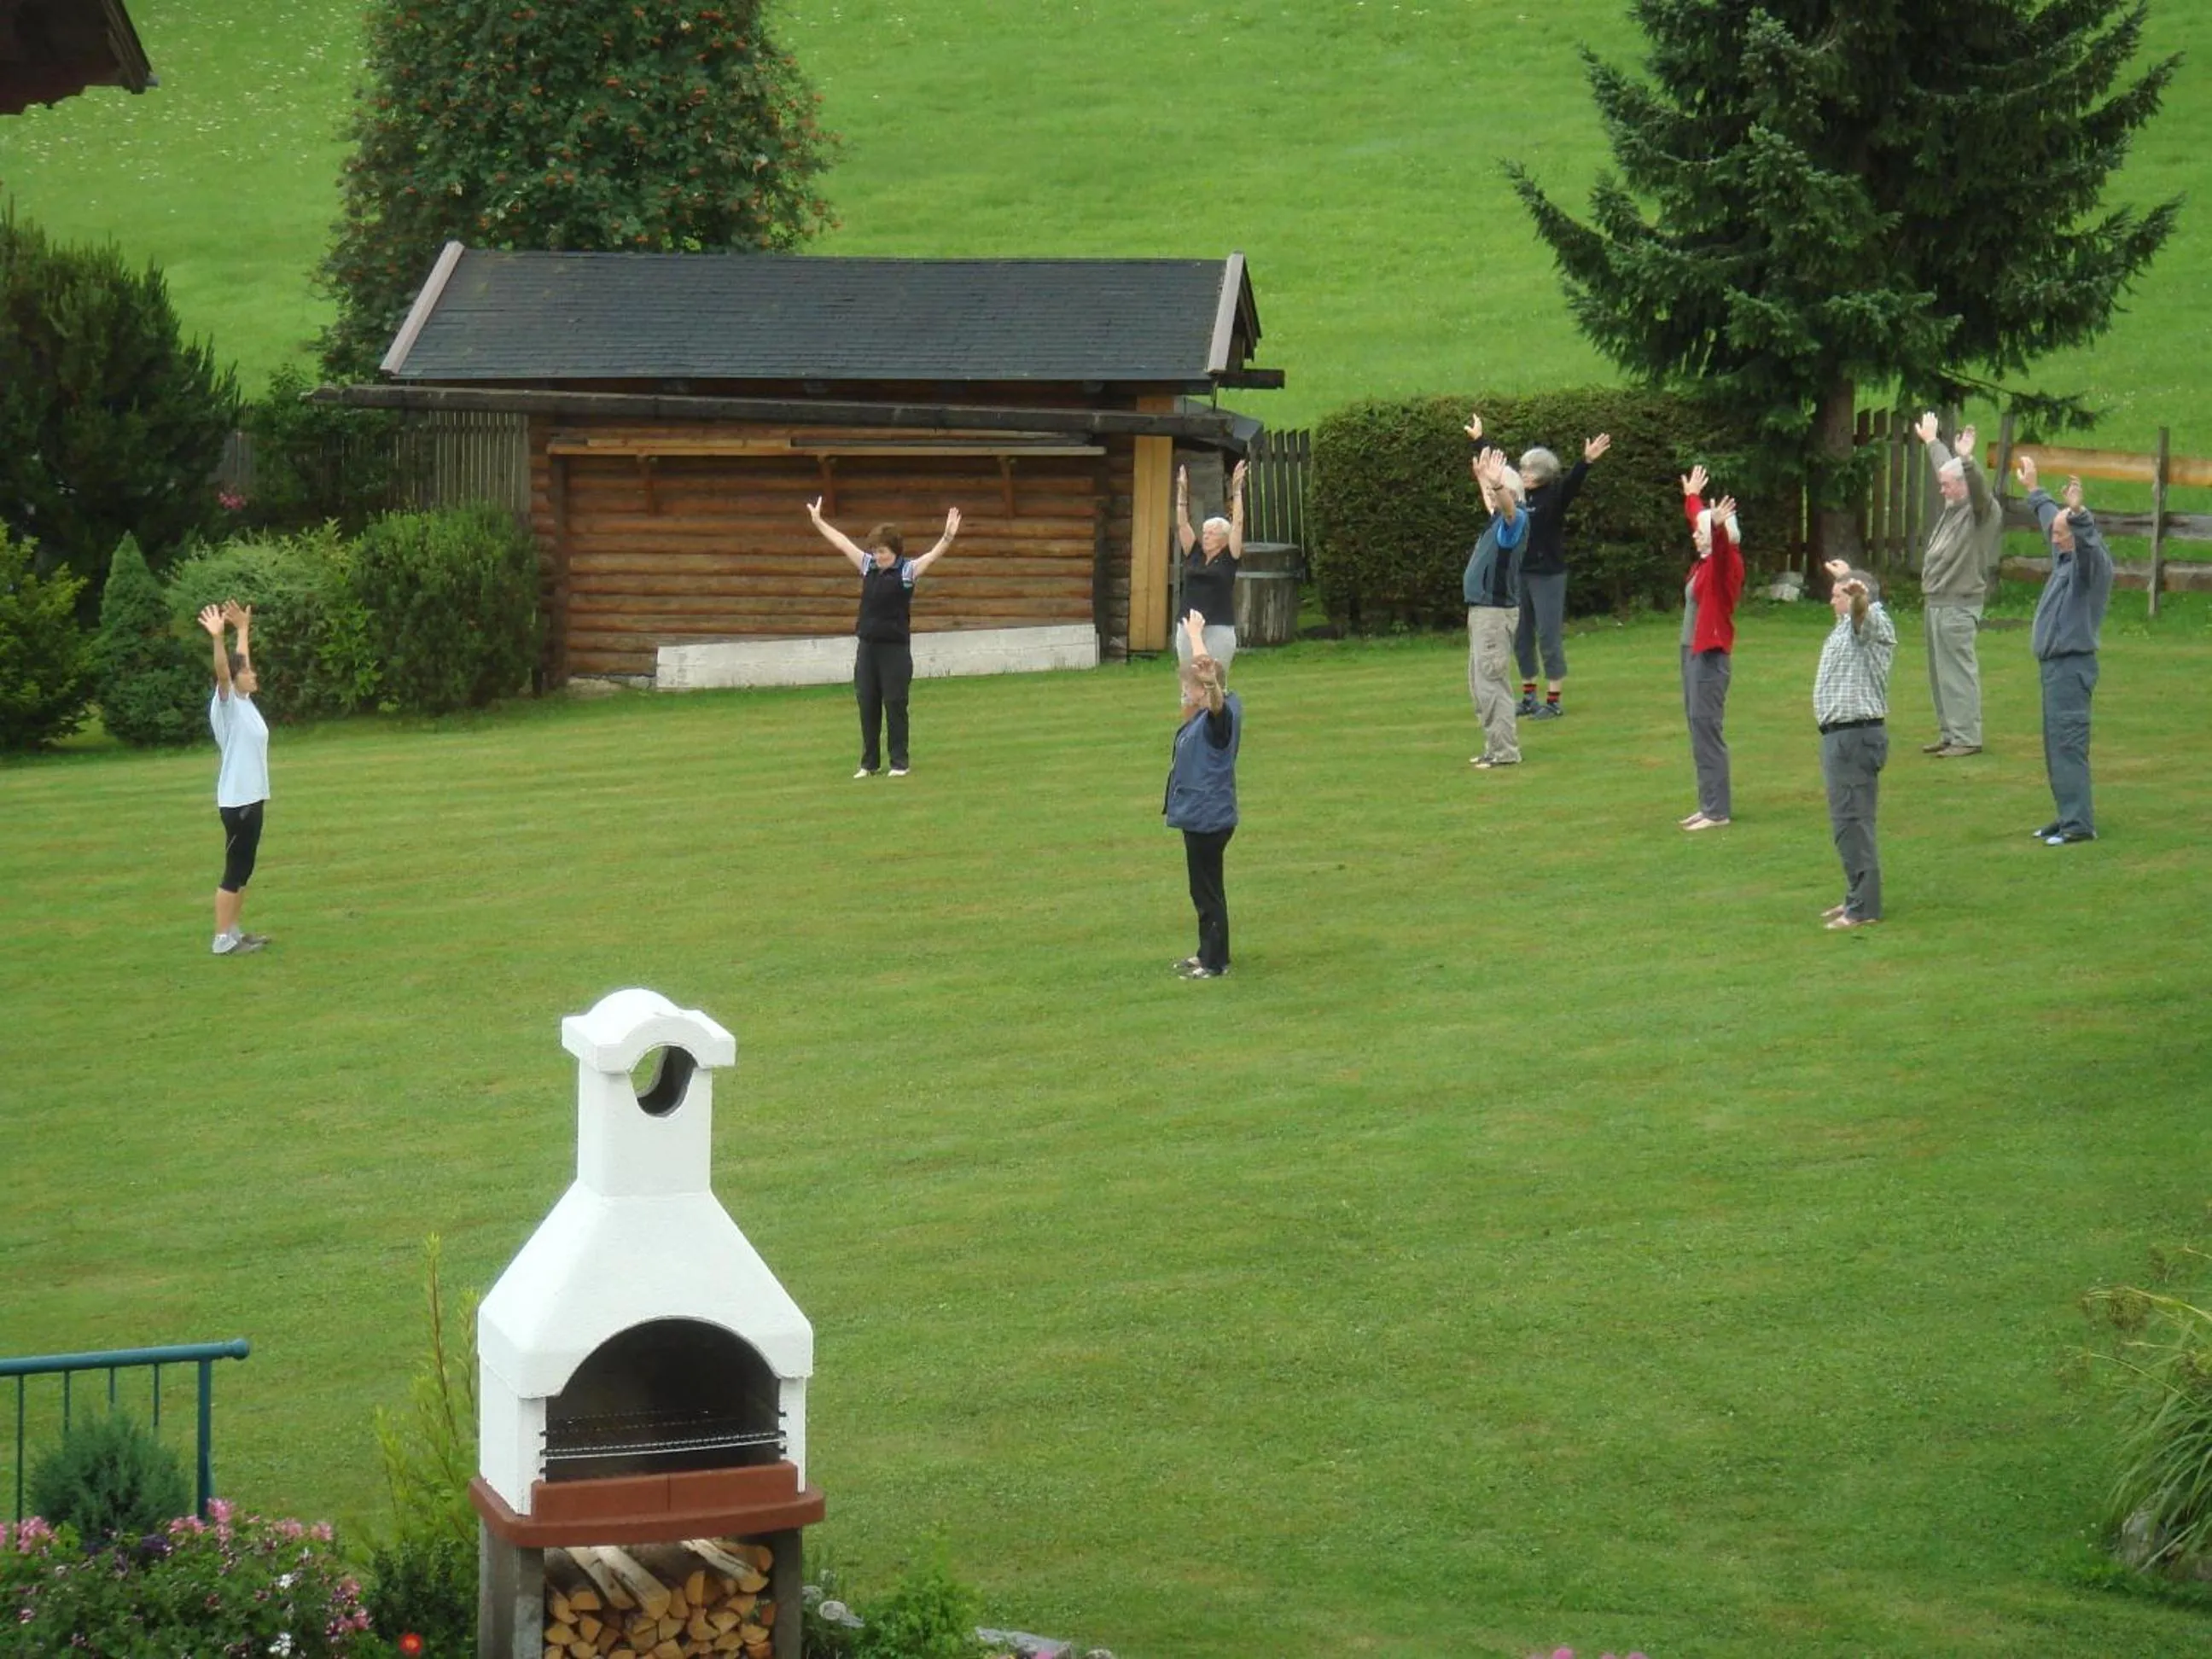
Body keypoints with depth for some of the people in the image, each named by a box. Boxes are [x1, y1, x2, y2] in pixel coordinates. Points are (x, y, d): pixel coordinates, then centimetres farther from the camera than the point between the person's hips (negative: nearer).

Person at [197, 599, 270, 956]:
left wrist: (243, 629, 31)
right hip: (236, 801, -9)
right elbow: (222, 672, -30)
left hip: (251, 797, 9)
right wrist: (217, 637, -44)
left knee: (244, 869, 13)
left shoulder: (244, 702, 10)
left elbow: (242, 663, 25)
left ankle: (233, 932, 20)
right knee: (234, 871, -6)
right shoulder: (226, 705, -12)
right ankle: (222, 940, -2)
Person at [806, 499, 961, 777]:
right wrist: (818, 522, 21)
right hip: (867, 647, 5)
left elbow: (933, 555, -21)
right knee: (867, 706, 8)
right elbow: (843, 543, 15)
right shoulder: (868, 565, 7)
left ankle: (899, 762, 8)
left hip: (895, 648, -5)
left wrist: (948, 537, -39)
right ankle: (869, 763, 15)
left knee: (895, 706, 0)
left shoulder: (907, 570, -7)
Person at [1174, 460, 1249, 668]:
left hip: (1218, 630, -4)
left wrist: (1236, 491, -5)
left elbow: (1237, 524, -4)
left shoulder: (1228, 558, 1)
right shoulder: (1194, 555, 11)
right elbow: (1182, 524, 10)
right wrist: (1182, 491, 3)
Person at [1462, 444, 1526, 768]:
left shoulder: (1515, 520, -14)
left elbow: (1507, 507, -38)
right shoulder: (1497, 519, 14)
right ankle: (1495, 746, 21)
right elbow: (1492, 504, 38)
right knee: (1480, 683, 15)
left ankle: (1505, 751, -11)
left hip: (1496, 612, -10)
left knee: (1490, 682, -12)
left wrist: (1496, 484, -57)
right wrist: (1482, 478, 52)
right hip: (1481, 610, 10)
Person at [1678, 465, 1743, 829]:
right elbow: (1698, 520, 31)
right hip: (1693, 652, 10)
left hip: (1709, 658, -10)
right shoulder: (1705, 563, 12)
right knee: (1699, 731, 12)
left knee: (1707, 731, -9)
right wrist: (1692, 497, 45)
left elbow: (1722, 545, -36)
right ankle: (1708, 805, 17)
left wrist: (1719, 526, -55)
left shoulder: (1726, 564, -11)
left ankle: (1717, 812, -7)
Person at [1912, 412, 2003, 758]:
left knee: (1958, 671, -10)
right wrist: (1931, 441, 45)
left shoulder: (1984, 509, -10)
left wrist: (1967, 459, -48)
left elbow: (1979, 486, -32)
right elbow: (1944, 467, 32)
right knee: (1940, 673, 14)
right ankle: (1949, 733, 20)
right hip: (1937, 601, 10)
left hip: (1959, 606, -10)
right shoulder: (1954, 506, 15)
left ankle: (1967, 737, -9)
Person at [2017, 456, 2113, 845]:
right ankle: (2069, 817, 19)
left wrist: (2077, 513, -52)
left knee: (2068, 743, -13)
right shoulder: (2066, 557, 15)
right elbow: (2050, 518, 34)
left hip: (2073, 664, -10)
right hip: (2056, 665, 10)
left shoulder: (2091, 562, -12)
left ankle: (2079, 823, -14)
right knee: (2057, 744, 13)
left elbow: (2088, 542, -36)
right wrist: (2034, 490, 46)